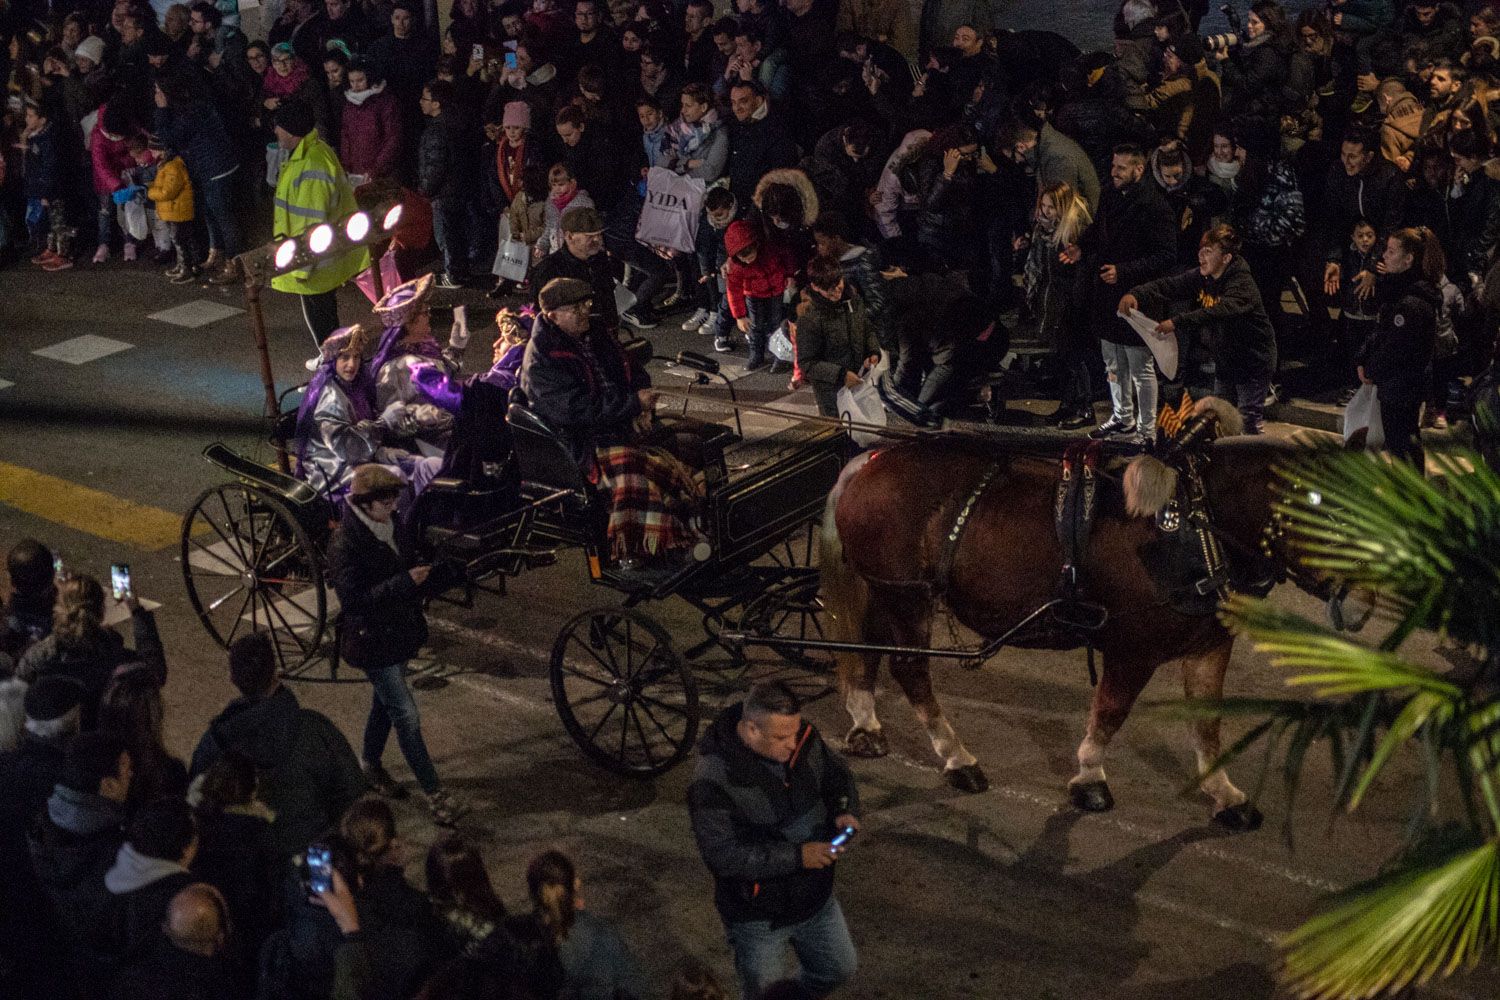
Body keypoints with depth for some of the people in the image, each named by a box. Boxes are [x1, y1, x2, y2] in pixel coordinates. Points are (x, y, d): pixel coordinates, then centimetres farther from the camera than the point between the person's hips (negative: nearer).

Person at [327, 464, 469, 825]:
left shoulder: (389, 525, 1)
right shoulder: (345, 543, -24)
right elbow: (353, 599, -28)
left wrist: (420, 574, 1)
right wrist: (406, 582, -31)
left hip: (399, 631, 8)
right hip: (372, 641, -8)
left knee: (385, 703, 24)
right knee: (406, 715, -6)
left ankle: (371, 762, 45)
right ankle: (434, 793, -2)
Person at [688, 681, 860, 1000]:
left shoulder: (804, 738, -13)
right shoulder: (714, 778, -30)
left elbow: (837, 775, 6)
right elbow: (722, 855, -31)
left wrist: (846, 810, -16)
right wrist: (796, 856, -32)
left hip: (817, 900, 6)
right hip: (759, 917, -6)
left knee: (840, 969, 24)